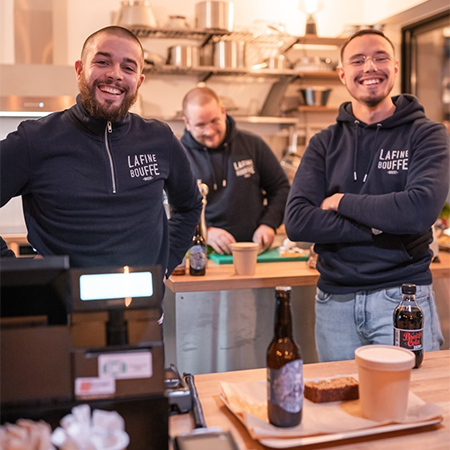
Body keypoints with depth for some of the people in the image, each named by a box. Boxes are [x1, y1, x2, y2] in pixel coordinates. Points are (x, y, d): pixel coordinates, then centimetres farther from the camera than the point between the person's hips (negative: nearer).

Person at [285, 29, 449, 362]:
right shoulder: (325, 144, 5)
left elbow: (421, 210, -20)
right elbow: (297, 222, -9)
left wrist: (341, 202, -11)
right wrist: (379, 230, -16)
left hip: (403, 296, -2)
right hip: (335, 299, 3)